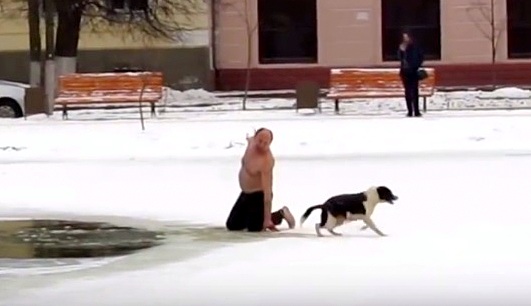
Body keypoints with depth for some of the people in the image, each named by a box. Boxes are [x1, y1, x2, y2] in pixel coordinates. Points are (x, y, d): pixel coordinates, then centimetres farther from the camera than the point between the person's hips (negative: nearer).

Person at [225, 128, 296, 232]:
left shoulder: (266, 161, -33)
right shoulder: (252, 142, -12)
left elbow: (267, 191, -34)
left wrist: (268, 219, -36)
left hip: (258, 196, -8)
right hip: (245, 194, 8)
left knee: (253, 228, -8)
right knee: (232, 225, 9)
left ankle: (280, 214, 12)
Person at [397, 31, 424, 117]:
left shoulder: (415, 46, -3)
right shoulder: (401, 47, 6)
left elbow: (421, 57, 3)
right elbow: (400, 58, 1)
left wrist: (417, 65, -4)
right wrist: (401, 51, -13)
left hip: (413, 71, -3)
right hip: (405, 71, 3)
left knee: (414, 91, -6)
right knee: (407, 91, 3)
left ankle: (416, 111, -7)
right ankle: (410, 111, 5)